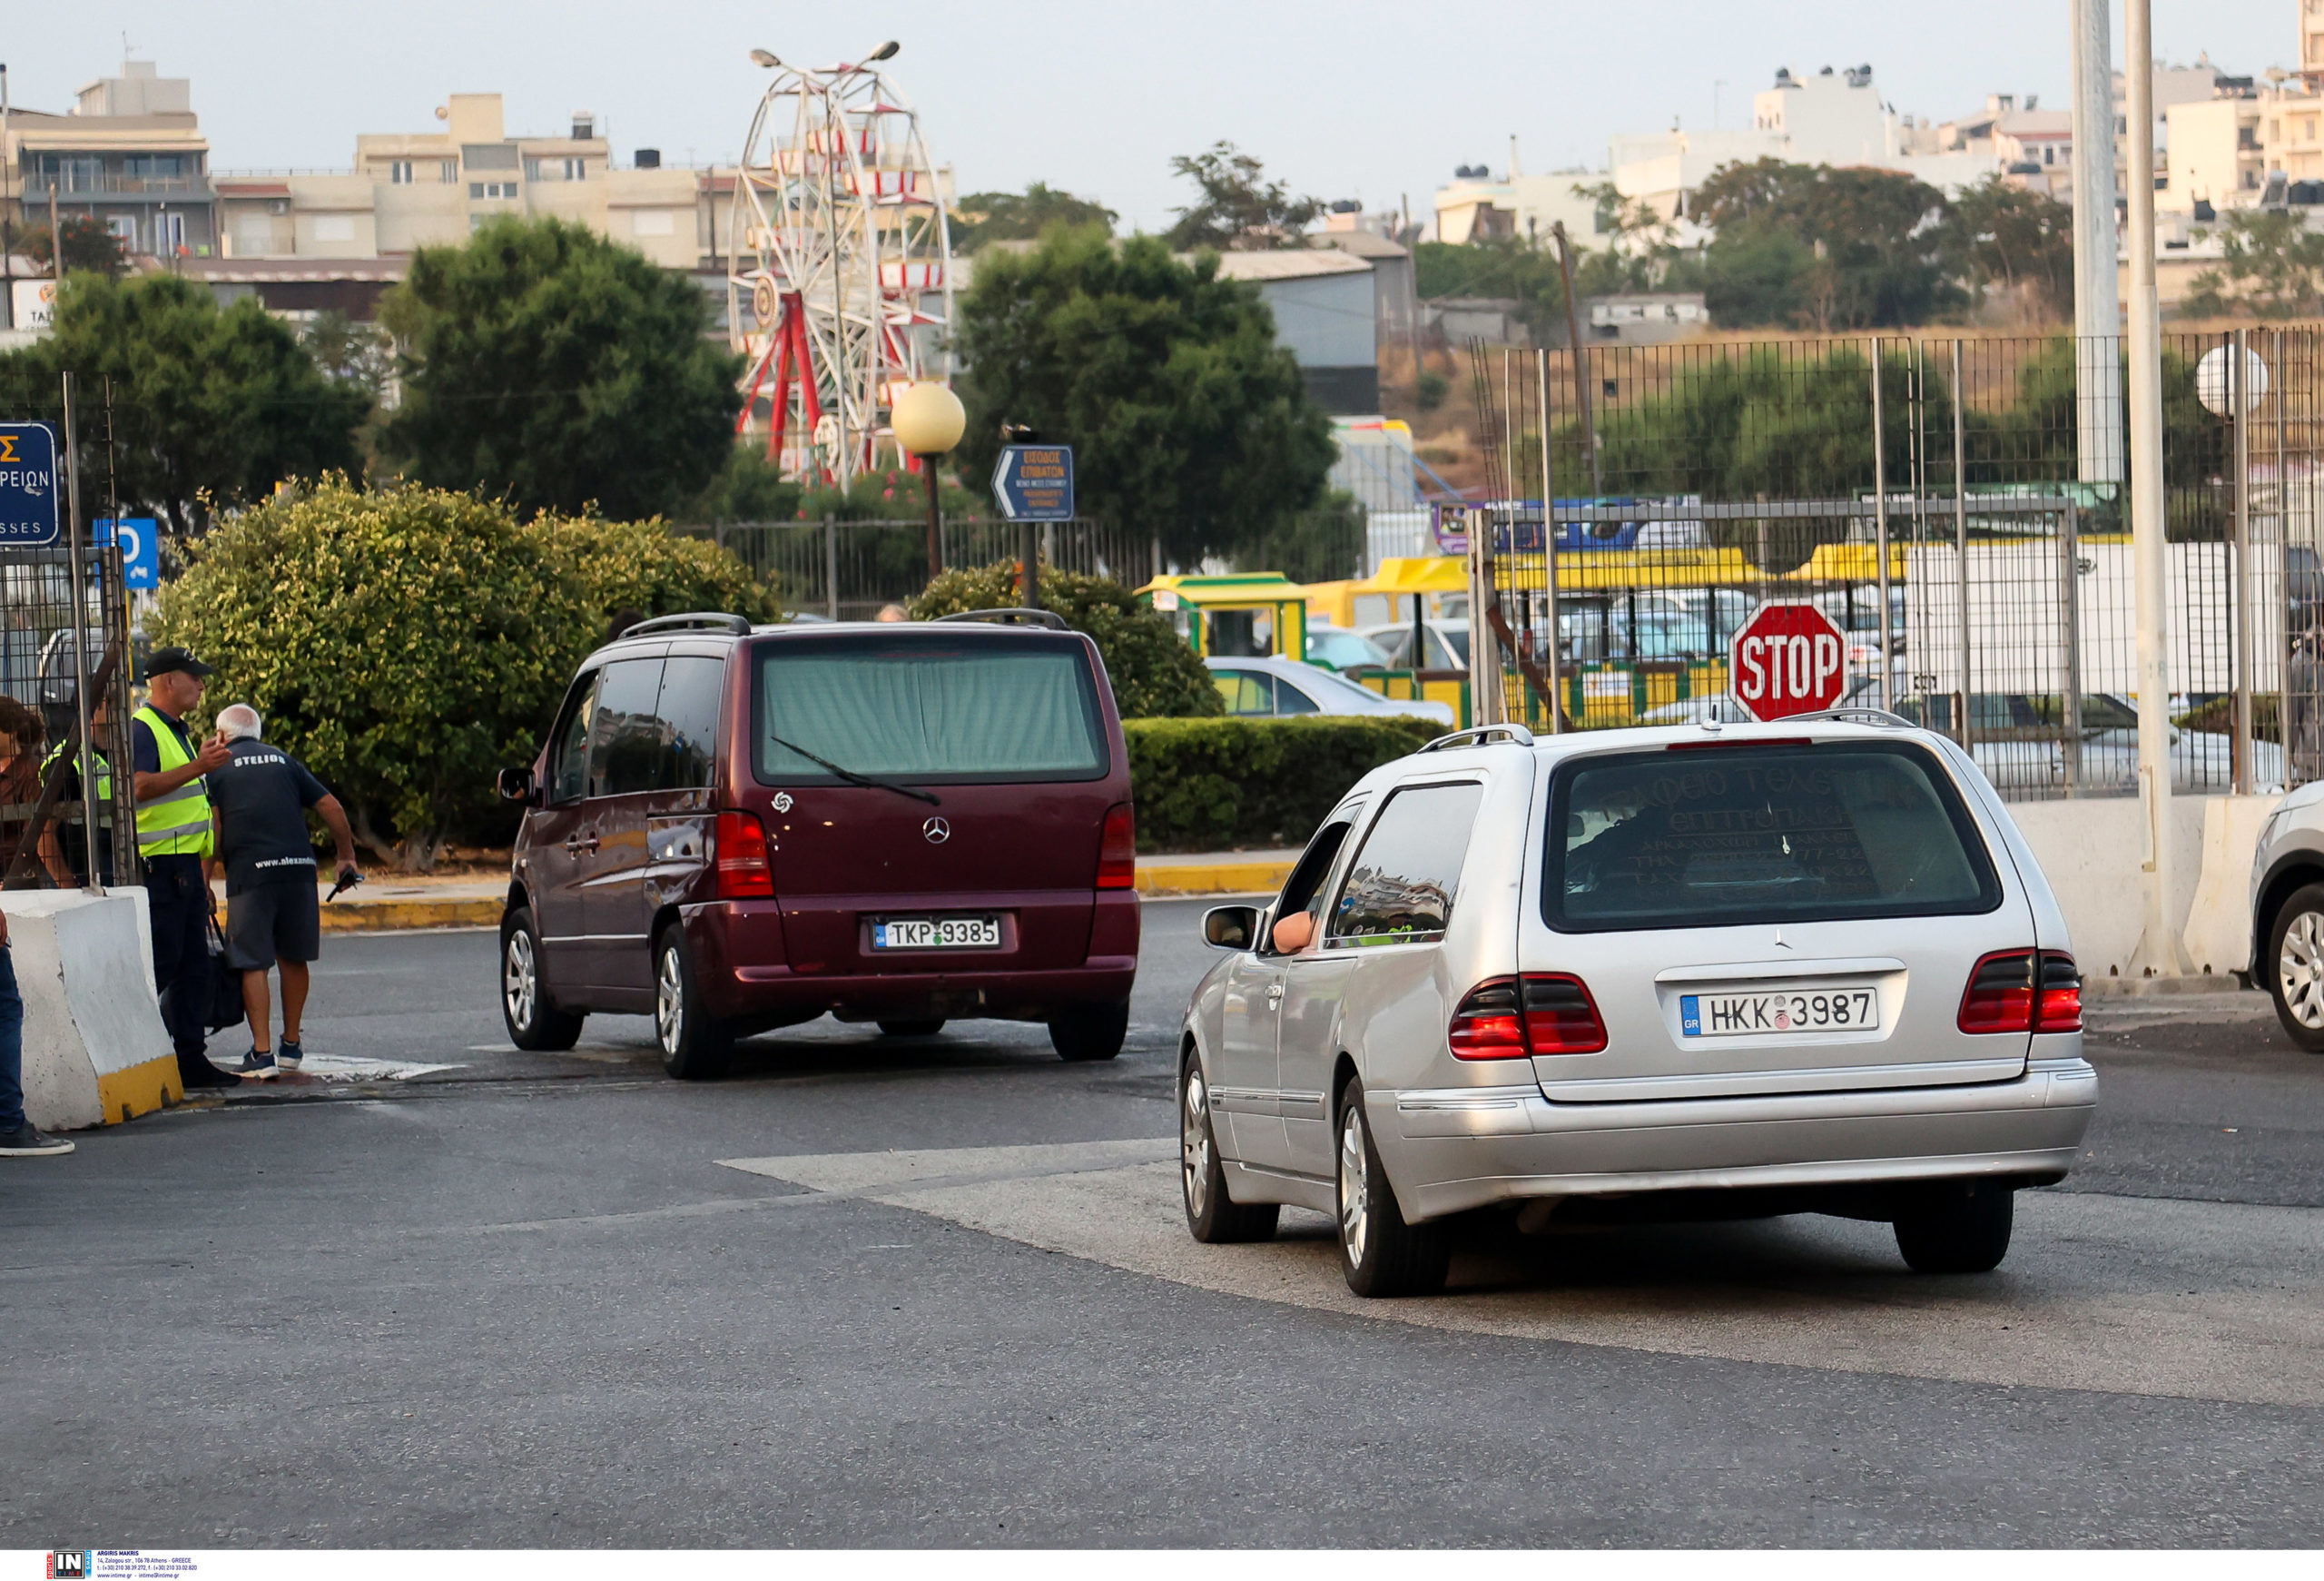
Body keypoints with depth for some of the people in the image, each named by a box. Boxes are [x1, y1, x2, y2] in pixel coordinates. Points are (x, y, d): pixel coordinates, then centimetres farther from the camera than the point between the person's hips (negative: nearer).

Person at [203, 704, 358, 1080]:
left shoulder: (218, 767, 9)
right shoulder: (283, 760, 19)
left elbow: (213, 828, -3)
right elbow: (330, 807, 14)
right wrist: (346, 856, 22)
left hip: (249, 870, -4)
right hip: (299, 866, 4)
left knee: (253, 963, -2)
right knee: (293, 957, 16)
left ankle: (262, 1053, -9)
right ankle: (291, 1045, 24)